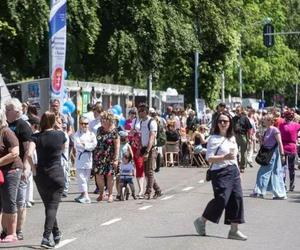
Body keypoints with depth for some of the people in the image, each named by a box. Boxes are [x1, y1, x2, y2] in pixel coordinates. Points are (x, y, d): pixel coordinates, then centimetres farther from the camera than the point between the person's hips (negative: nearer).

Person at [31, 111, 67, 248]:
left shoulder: (36, 136, -6)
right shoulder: (60, 135, -4)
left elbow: (29, 153, -21)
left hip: (41, 175, 2)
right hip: (57, 175, -2)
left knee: (48, 205, 17)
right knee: (53, 206, -5)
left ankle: (56, 233, 27)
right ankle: (46, 237, -18)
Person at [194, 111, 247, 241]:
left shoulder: (232, 138, 15)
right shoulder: (214, 139, -7)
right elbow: (209, 158, -14)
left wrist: (237, 170, 18)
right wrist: (224, 157, -25)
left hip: (233, 171, 7)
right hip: (220, 172, -7)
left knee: (237, 198, -1)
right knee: (221, 199, -11)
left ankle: (234, 230, 7)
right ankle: (201, 221, 11)